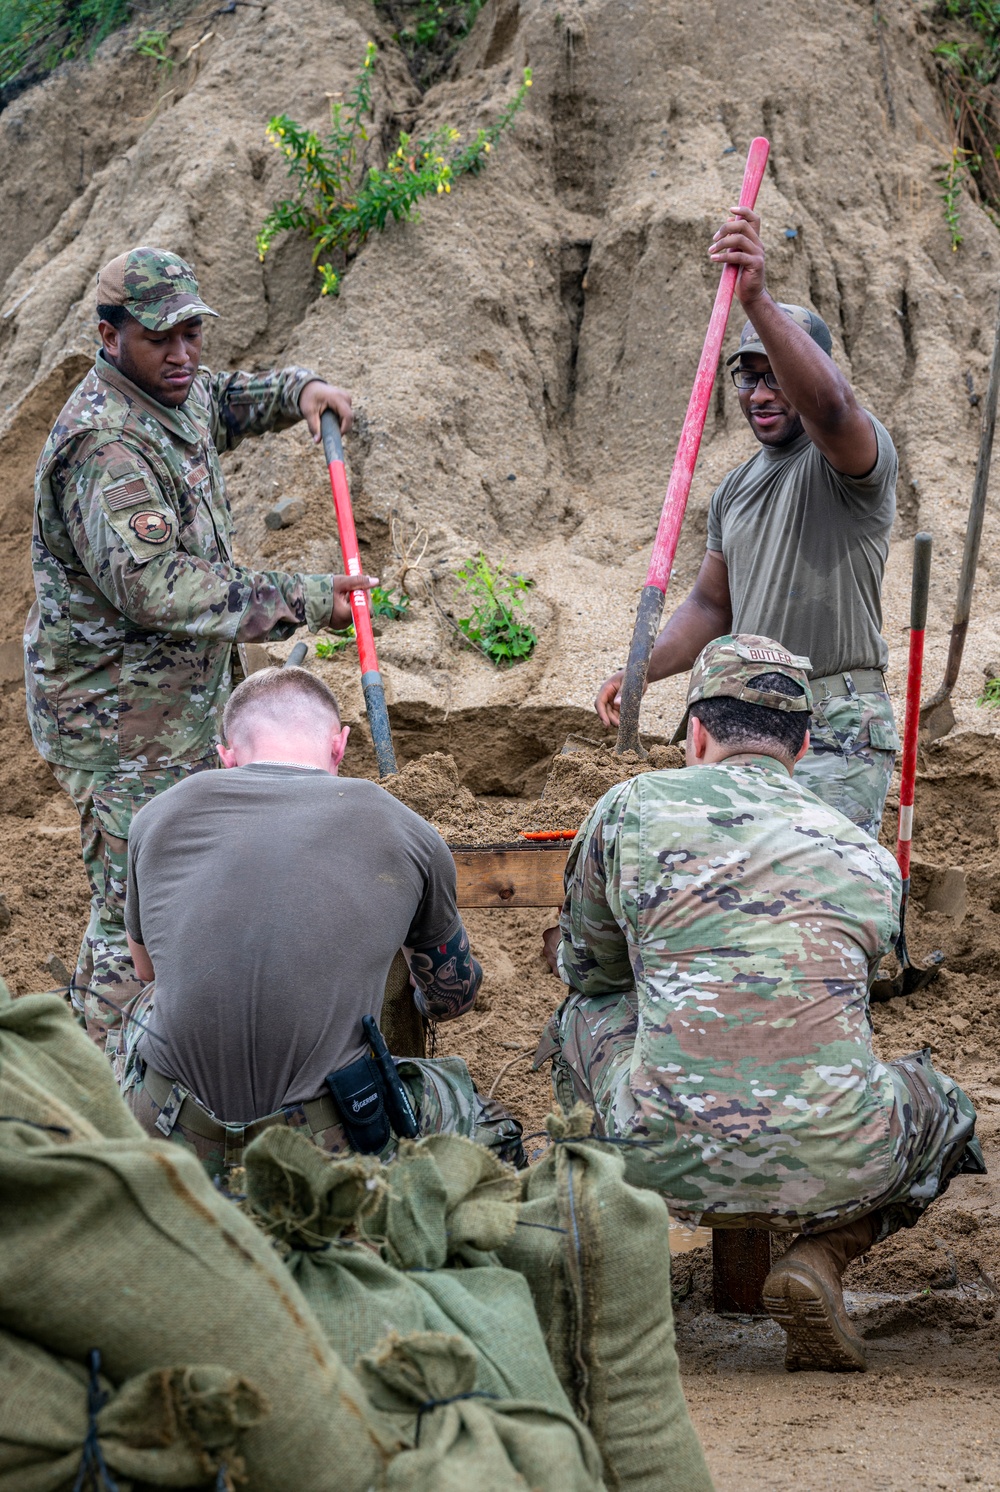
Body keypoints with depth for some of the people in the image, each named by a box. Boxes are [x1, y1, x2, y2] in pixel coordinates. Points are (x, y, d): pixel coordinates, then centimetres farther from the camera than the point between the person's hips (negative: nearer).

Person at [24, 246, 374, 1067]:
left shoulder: (175, 397, 4)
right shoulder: (105, 446, -27)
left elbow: (223, 401, 29)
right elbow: (157, 586, -35)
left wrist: (295, 389, 7)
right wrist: (302, 601, -32)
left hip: (180, 700, 10)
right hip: (123, 720, -10)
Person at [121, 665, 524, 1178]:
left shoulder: (158, 816, 8)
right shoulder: (406, 833, 4)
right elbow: (453, 998, 23)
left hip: (170, 1136, 1)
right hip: (324, 1149, -1)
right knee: (484, 1119, 29)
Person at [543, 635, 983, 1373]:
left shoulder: (634, 807, 7)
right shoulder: (872, 859, 15)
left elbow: (588, 967, 22)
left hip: (669, 1162, 1)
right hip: (833, 1171, -1)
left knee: (584, 1014, 30)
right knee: (947, 1109, 33)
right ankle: (821, 1258, 6)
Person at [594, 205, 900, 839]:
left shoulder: (855, 452, -8)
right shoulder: (735, 490, 18)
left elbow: (828, 404, -33)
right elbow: (712, 605, 23)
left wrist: (758, 299, -46)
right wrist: (642, 671, 4)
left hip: (836, 737, -8)